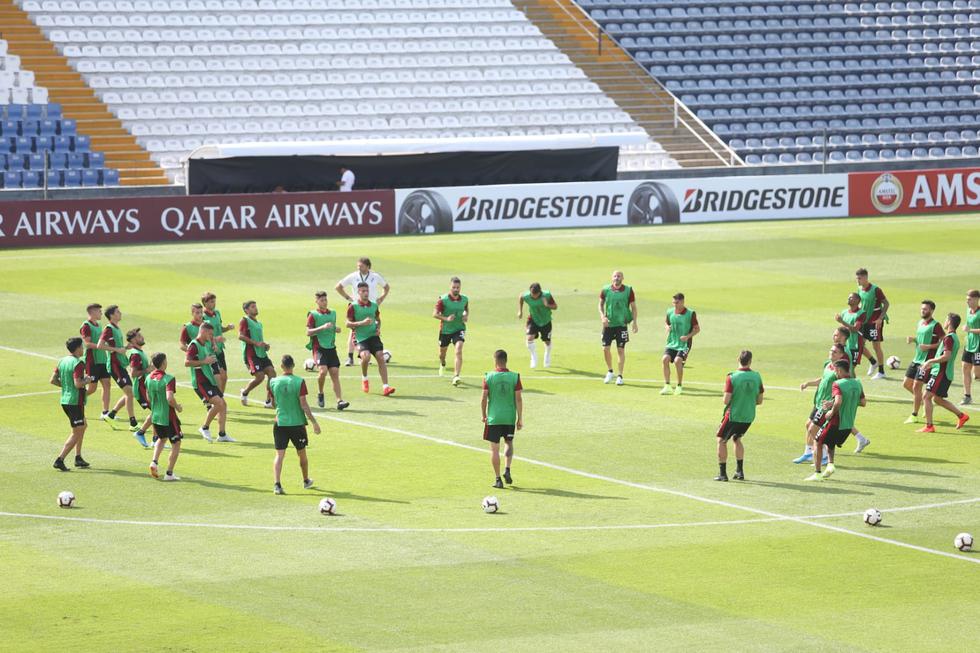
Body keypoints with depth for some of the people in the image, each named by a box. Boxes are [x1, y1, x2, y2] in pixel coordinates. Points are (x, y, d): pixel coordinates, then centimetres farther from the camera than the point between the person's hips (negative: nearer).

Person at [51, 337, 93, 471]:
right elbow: (78, 384, -25)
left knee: (83, 426, 25)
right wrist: (87, 381, -7)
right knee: (77, 433, -1)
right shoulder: (78, 363, -17)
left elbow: (53, 380, 7)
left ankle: (78, 457, 25)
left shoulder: (62, 361, 8)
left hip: (64, 400, 9)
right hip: (75, 402, -9)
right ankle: (60, 460, -8)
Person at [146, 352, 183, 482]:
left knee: (162, 438, 30)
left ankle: (154, 461, 10)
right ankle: (169, 473, 7)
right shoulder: (168, 379, -22)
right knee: (176, 444, 9)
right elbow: (170, 398, -32)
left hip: (155, 416, 7)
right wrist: (177, 407, -14)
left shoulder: (149, 378, 0)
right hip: (168, 416, -7)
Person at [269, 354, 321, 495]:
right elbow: (304, 405, -13)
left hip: (280, 423, 1)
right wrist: (314, 422, -8)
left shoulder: (273, 382, -2)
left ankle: (277, 484, -19)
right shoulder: (299, 382, -11)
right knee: (302, 454, 18)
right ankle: (306, 481, 36)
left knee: (279, 454, -2)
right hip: (297, 423, -1)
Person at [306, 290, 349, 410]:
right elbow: (308, 332, -11)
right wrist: (322, 327, -22)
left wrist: (336, 329, 8)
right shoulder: (313, 315, -3)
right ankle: (320, 394, 3)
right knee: (323, 371, -22)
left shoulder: (333, 313, 14)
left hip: (331, 348, 5)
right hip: (319, 348, -5)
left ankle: (339, 400, -9)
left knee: (335, 373, -4)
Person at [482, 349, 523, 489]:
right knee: (509, 443, 23)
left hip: (493, 418, -2)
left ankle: (498, 479, 4)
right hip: (510, 418, 2)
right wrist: (520, 419, 2)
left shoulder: (488, 377, -6)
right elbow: (518, 399, -4)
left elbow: (484, 399, -5)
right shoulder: (514, 377, -3)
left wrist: (484, 415, 10)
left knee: (494, 449, 5)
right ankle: (507, 470, 5)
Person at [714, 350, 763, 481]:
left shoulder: (732, 377, -16)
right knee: (737, 439, 26)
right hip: (749, 416, 4)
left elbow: (726, 400, -17)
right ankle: (740, 471, 23)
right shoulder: (757, 377, -4)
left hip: (733, 415, -4)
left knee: (722, 440, 13)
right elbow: (759, 401, 3)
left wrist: (724, 398, 6)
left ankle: (722, 473, 10)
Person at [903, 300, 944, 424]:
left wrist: (929, 347, -22)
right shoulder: (920, 323, 12)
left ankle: (914, 416, 1)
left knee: (916, 386, -8)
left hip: (926, 361, -9)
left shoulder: (935, 325, -13)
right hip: (916, 359, 9)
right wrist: (912, 339, 3)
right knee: (907, 384, 11)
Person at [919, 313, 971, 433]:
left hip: (941, 373, -10)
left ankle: (929, 426, -8)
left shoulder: (949, 338, -16)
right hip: (947, 373, 10)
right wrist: (932, 362, 23)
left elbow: (946, 356, -25)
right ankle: (961, 415, 19)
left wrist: (930, 361, -16)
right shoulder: (955, 337, 16)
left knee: (927, 396, -7)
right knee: (938, 399, 18)